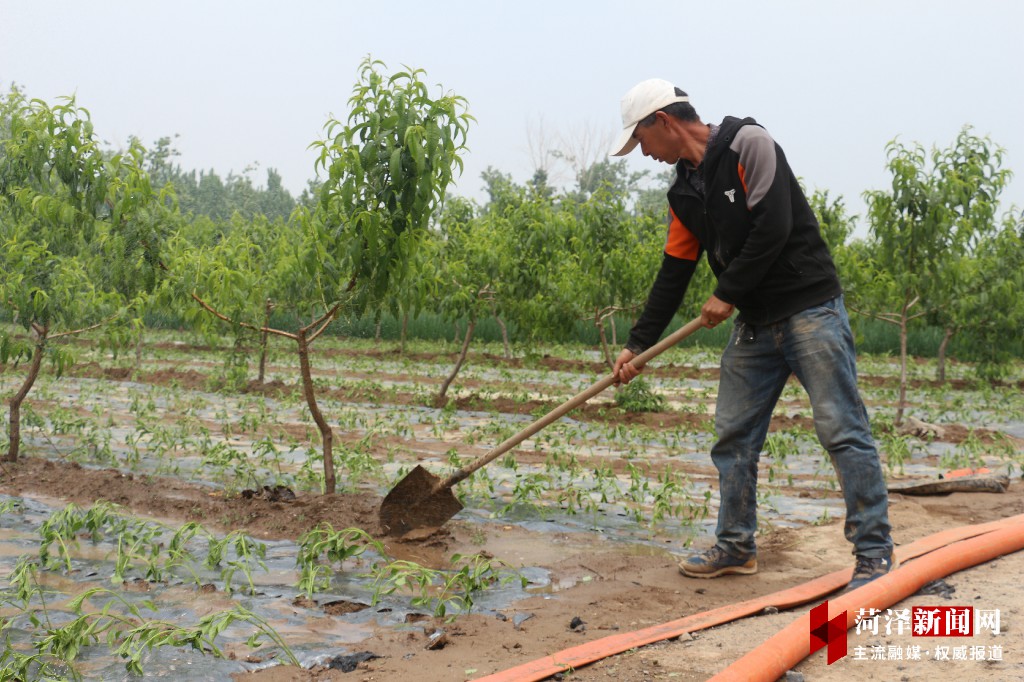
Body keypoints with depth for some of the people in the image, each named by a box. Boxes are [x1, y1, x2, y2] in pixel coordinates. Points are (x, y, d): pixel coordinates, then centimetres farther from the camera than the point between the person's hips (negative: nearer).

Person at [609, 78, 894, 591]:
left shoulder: (748, 145, -10)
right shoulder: (684, 193, 13)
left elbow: (773, 227, -21)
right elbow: (674, 274, 17)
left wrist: (727, 295, -13)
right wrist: (637, 345, 16)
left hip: (810, 311, -8)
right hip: (754, 326, 8)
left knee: (841, 430, -7)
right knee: (732, 436, 8)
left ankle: (874, 552, 2)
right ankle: (735, 548, 20)